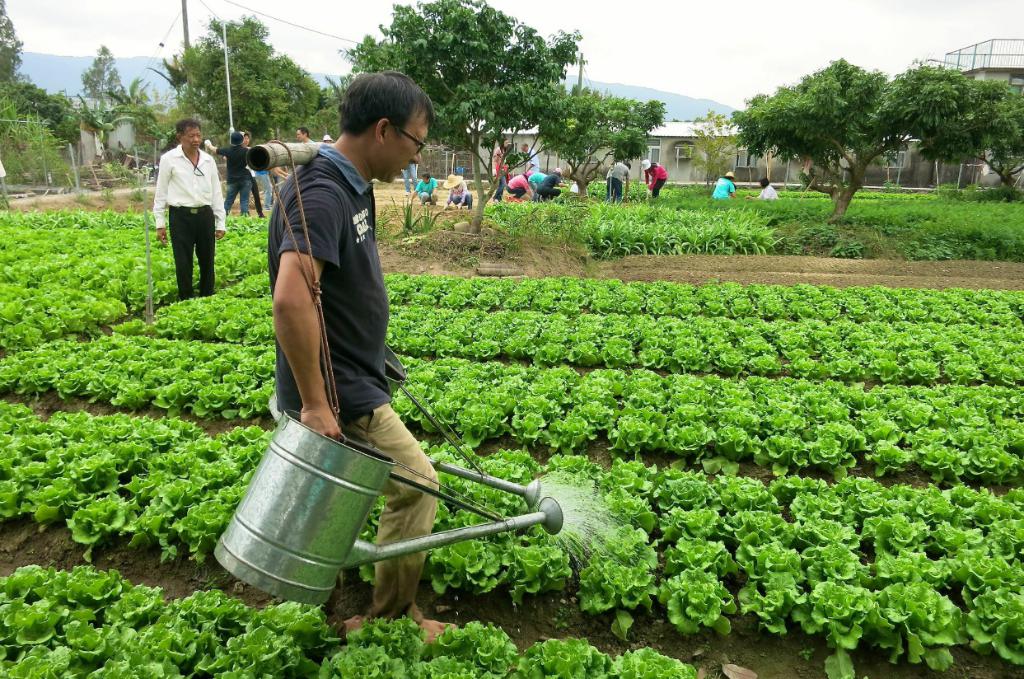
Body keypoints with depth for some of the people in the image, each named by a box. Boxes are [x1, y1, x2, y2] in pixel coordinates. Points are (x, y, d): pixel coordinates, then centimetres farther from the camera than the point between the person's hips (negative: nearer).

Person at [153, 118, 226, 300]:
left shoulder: (208, 160, 8)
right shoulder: (169, 159, -1)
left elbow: (216, 192, 12)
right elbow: (161, 192, 3)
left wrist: (220, 223, 10)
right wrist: (160, 223, 0)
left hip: (205, 215, 3)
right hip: (181, 216, -3)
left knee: (207, 261, 10)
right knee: (183, 264, 2)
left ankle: (208, 298, 23)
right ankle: (185, 301, 13)